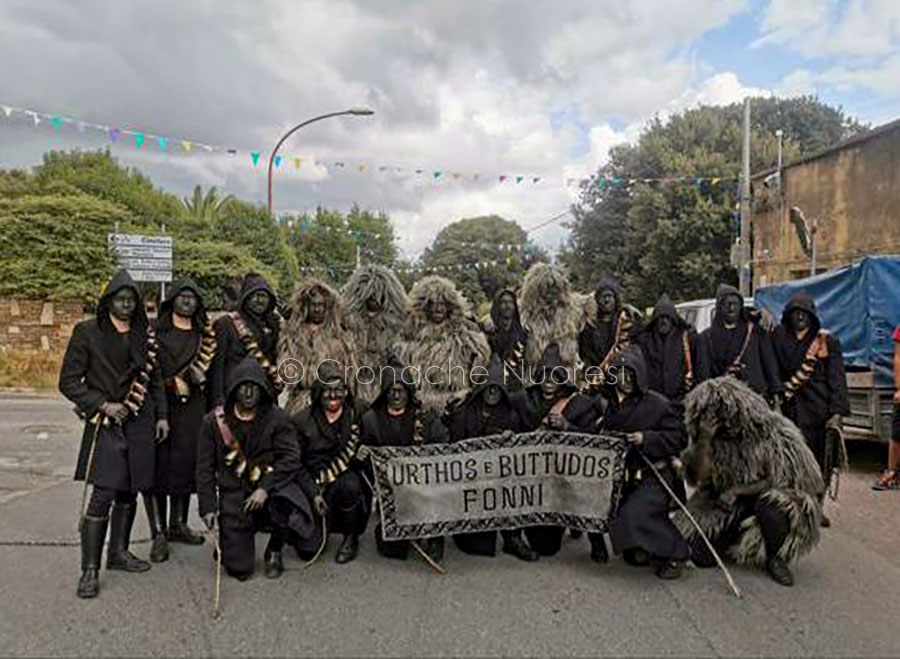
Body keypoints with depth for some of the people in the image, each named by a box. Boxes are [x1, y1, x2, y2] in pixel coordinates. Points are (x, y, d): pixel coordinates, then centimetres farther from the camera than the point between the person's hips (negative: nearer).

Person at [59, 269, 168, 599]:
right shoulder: (87, 332, -3)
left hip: (140, 423, 4)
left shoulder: (145, 334, 9)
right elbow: (69, 381, -3)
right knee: (103, 494, -10)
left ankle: (119, 552, 27)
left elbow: (155, 378, 15)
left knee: (129, 491, 11)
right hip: (106, 424, -4)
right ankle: (90, 570, 1)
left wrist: (161, 416, 10)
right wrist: (103, 405, -11)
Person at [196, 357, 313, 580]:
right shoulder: (214, 421, -2)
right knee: (239, 569, -6)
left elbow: (290, 457, -12)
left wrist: (265, 488, -23)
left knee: (287, 508, -36)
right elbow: (205, 468, 3)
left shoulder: (276, 418, -6)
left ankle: (274, 553, -2)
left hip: (270, 488, 0)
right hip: (233, 494, 1)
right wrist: (207, 507, -3)